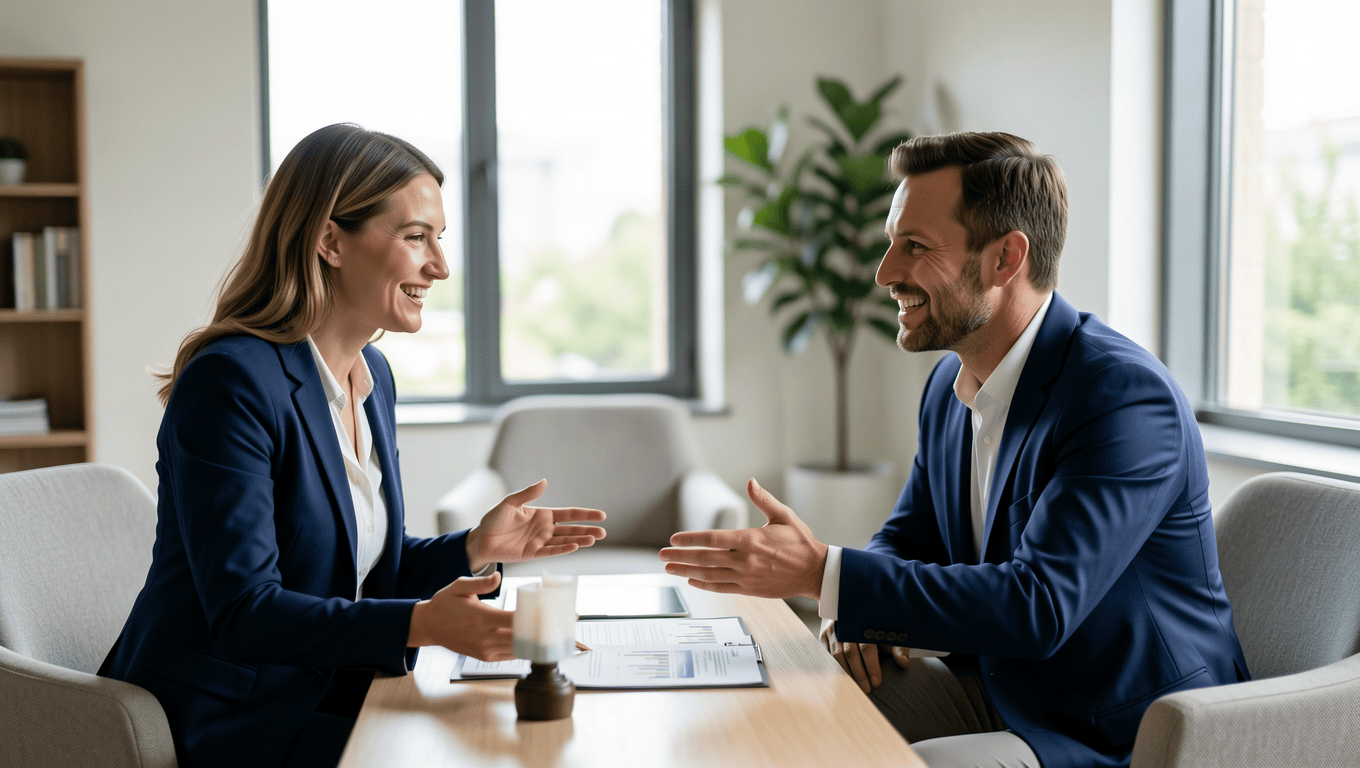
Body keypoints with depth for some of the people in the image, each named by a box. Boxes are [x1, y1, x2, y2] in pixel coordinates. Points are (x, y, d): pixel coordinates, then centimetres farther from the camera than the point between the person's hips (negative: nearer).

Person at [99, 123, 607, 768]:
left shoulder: (373, 375, 8)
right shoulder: (230, 382, -19)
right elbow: (242, 611, -24)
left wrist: (476, 549, -4)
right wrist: (422, 623, -33)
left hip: (328, 702, 8)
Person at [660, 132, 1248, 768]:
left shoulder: (1128, 397, -24)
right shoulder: (950, 384, 4)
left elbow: (1039, 605, -31)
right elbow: (907, 540, 15)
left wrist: (822, 574, -33)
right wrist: (857, 608, -9)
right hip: (996, 687, 8)